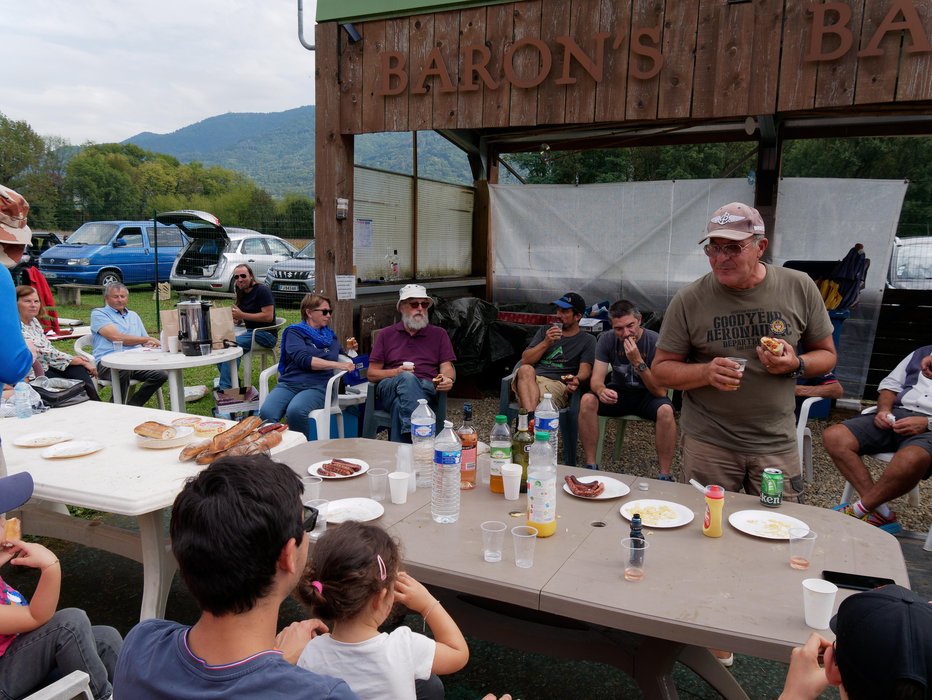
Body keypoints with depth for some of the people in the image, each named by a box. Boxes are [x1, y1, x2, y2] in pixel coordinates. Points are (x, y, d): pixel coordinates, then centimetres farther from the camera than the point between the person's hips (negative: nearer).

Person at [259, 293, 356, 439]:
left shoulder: (330, 336, 24)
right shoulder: (294, 332, 11)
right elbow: (303, 359, -6)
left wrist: (351, 350, 17)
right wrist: (337, 364, -12)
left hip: (317, 386, 1)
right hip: (288, 383, -1)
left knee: (296, 411, -34)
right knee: (266, 413, -33)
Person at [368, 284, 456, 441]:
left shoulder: (439, 334, 22)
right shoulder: (386, 334, 21)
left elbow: (447, 367, 9)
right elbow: (371, 374, 15)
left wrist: (448, 379, -17)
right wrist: (396, 373, -6)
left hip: (426, 388, 0)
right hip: (389, 388, 0)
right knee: (407, 378, -37)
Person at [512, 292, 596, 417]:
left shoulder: (587, 340, 15)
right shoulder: (545, 331, 25)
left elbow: (585, 370, 0)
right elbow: (525, 360, 14)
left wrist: (577, 379, -25)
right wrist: (546, 343, -1)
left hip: (557, 383, -2)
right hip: (528, 379, 3)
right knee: (526, 369, -37)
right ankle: (531, 419, -55)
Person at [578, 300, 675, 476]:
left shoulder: (656, 342, -19)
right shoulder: (607, 340, -10)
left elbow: (660, 391, -23)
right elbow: (596, 378, -15)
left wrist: (638, 362, -36)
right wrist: (601, 390, -41)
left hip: (648, 395, -2)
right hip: (619, 391, 3)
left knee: (665, 410, -36)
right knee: (587, 400, -27)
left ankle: (665, 476, -23)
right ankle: (590, 466, -17)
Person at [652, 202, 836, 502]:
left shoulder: (798, 288, -2)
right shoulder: (689, 300, -7)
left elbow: (826, 355, 8)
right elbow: (661, 368, -2)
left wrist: (796, 365, -14)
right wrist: (706, 373, -20)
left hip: (776, 443, 1)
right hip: (708, 442, -1)